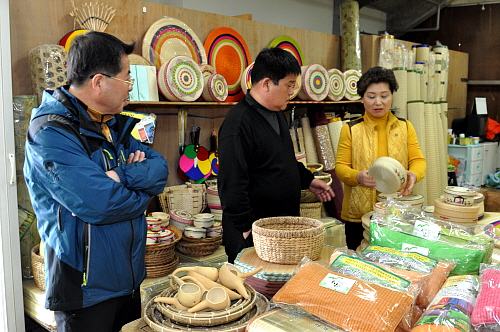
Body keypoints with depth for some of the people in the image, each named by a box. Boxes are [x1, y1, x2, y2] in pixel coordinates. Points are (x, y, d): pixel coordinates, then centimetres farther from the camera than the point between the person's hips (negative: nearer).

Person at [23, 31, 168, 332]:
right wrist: (141, 192, -10)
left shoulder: (113, 125, 8)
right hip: (86, 288, -8)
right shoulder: (51, 133, -20)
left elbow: (160, 168, -1)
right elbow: (98, 204, -30)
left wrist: (123, 176, -21)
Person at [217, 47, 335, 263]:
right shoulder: (237, 124, -20)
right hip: (252, 234, -9)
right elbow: (232, 184, -23)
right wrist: (247, 228, -21)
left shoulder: (277, 114, 11)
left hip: (284, 226, 9)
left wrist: (308, 180, 20)